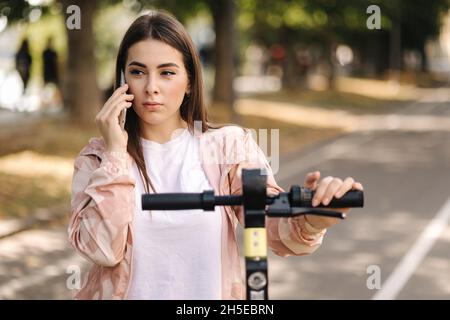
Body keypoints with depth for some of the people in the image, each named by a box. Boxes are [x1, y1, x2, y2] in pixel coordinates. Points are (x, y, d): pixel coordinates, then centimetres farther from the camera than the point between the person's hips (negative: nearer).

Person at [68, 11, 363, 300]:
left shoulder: (230, 146, 1)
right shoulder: (98, 158, 3)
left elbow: (276, 228, -11)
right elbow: (103, 249, -10)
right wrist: (115, 153, -11)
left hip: (212, 291, 0)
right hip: (127, 292, 0)